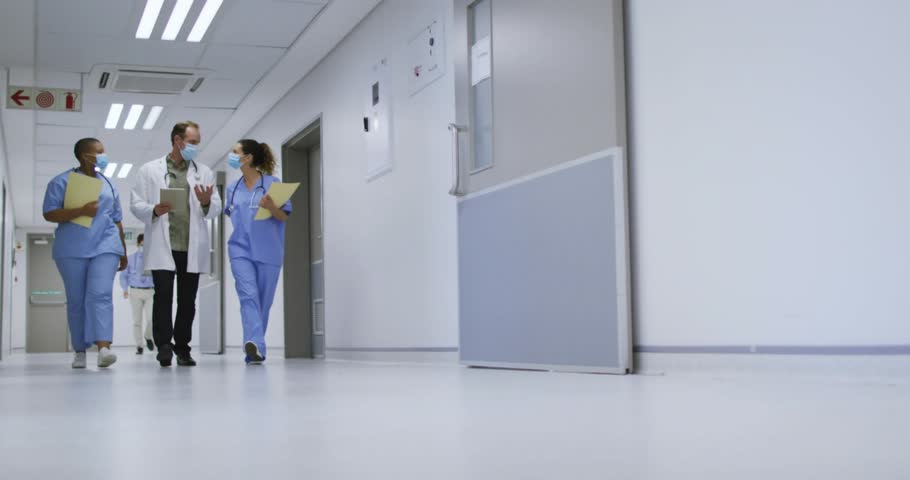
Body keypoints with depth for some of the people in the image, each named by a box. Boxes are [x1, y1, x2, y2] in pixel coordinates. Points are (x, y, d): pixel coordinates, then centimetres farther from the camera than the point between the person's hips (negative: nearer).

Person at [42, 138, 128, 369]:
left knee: (101, 295, -15)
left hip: (105, 247, 2)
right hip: (72, 250, -1)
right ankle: (80, 351, 12)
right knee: (76, 300, 2)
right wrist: (81, 211, -17)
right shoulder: (61, 181, 3)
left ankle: (103, 348, -28)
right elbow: (49, 214, -5)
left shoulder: (108, 184, 17)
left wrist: (123, 252, 19)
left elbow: (117, 221, 20)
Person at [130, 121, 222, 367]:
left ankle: (182, 348, 11)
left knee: (187, 299, 4)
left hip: (192, 248, 3)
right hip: (163, 247, -2)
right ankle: (164, 346, -7)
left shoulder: (204, 172, 15)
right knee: (163, 295, -10)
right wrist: (154, 210, -15)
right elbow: (135, 204, 4)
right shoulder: (149, 170, 9)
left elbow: (216, 209, 11)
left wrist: (206, 202, -11)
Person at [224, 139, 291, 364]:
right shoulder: (233, 188, 12)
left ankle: (255, 348, 17)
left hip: (268, 251, -2)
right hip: (240, 249, 2)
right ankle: (255, 345, -31)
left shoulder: (272, 183, -2)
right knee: (248, 296, -17)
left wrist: (271, 206, -22)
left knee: (263, 301, 4)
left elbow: (284, 217, -4)